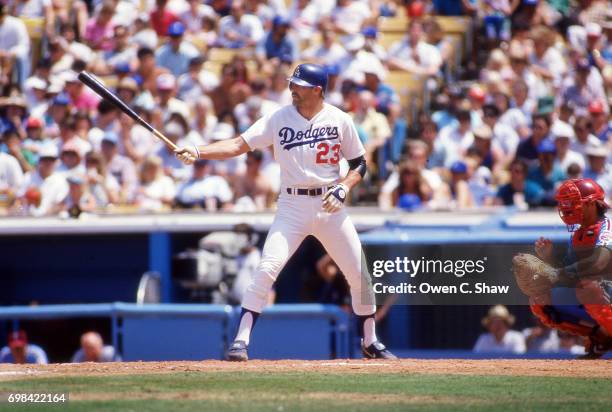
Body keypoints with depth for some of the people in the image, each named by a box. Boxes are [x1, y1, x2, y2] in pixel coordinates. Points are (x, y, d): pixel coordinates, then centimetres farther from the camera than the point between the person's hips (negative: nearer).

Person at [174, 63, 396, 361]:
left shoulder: (339, 120, -1)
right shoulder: (278, 119, -3)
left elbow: (359, 164, 6)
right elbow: (238, 145, -9)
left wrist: (342, 190, -12)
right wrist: (198, 152, -23)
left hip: (329, 206, 1)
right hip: (292, 206, -1)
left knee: (359, 275, 4)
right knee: (267, 270, -17)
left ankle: (370, 342, 24)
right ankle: (241, 341, -15)